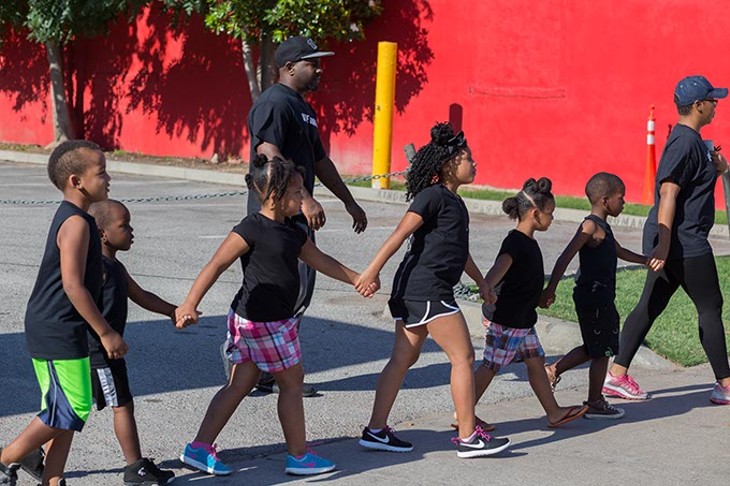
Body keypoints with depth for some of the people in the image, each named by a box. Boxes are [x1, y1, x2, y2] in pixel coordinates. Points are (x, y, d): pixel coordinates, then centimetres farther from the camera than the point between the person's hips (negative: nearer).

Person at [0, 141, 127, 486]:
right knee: (70, 410, -4)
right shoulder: (77, 223, -18)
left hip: (52, 329, 10)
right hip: (59, 332, -10)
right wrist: (106, 333, -18)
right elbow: (73, 285, -23)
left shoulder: (70, 217, 13)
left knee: (68, 410, 12)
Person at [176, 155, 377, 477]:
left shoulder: (292, 231, 11)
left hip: (277, 320, 9)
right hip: (260, 321, -9)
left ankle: (199, 449, 12)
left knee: (240, 385, 10)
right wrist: (189, 304, -27)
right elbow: (217, 264, -20)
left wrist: (357, 279, 30)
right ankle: (299, 456, 15)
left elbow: (320, 260, 25)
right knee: (292, 382, 3)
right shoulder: (252, 229, -16)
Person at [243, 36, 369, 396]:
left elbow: (319, 160, 29)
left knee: (298, 292, 9)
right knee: (293, 290, -13)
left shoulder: (302, 108, 21)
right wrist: (305, 198, -30)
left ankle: (271, 373, 13)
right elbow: (269, 156, -24)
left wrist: (349, 202, 31)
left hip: (296, 215, 10)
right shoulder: (274, 103, -11)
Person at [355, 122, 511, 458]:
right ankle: (468, 437, -2)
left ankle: (376, 431, 11)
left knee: (403, 359, 10)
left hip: (414, 292, 10)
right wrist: (372, 270, -24)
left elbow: (459, 249, 30)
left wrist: (481, 282, 35)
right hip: (426, 290, -10)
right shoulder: (433, 195, -11)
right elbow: (401, 234, -18)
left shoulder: (453, 201, 19)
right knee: (463, 357, -6)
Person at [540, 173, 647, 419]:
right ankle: (595, 404, 9)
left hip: (601, 298, 10)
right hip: (593, 298, -10)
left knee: (593, 349, 18)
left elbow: (619, 251, 34)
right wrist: (550, 290, -27)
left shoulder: (602, 227, 15)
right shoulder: (591, 227, -17)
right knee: (601, 351, 0)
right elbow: (565, 258, -23)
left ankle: (552, 370, 26)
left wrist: (646, 260, 43)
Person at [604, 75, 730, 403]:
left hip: (670, 241, 10)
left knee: (650, 306, 10)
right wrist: (664, 243, -29)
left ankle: (617, 375, 11)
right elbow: (668, 193, -24)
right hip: (684, 242, -10)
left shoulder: (692, 139, 16)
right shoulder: (685, 142, -16)